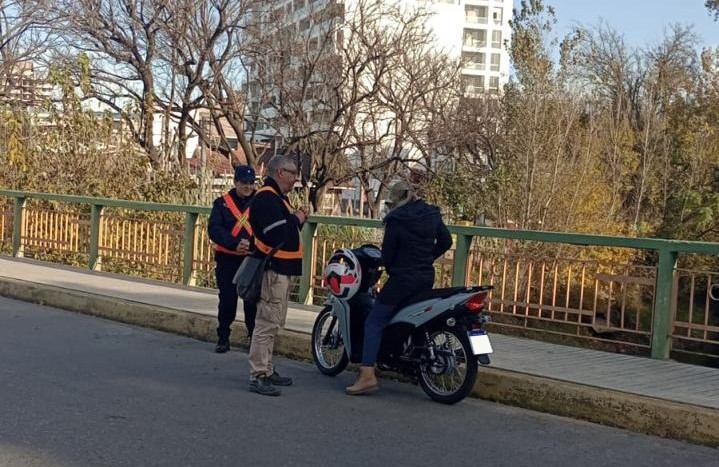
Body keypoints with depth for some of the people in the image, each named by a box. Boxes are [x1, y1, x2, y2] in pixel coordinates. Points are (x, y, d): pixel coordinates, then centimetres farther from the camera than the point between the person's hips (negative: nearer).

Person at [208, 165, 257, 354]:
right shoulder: (222, 203, 3)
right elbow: (214, 229, -7)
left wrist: (251, 244, -25)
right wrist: (234, 244, -21)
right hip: (227, 259, 1)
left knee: (252, 300, 2)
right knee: (227, 300, 9)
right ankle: (223, 338, 20)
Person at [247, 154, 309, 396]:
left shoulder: (278, 197, 18)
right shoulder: (266, 198, -16)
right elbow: (277, 235, -26)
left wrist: (297, 218, 3)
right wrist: (296, 219, -12)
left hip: (281, 269, 11)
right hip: (273, 270, -11)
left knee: (273, 323, 17)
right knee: (267, 323, -10)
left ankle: (267, 370, 26)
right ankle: (258, 376, -7)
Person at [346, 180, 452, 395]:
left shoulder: (395, 220, -10)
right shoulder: (432, 214, 7)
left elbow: (388, 253, -6)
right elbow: (446, 241, 14)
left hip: (402, 279, -7)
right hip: (427, 278, 7)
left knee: (374, 322, -4)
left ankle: (367, 375, -14)